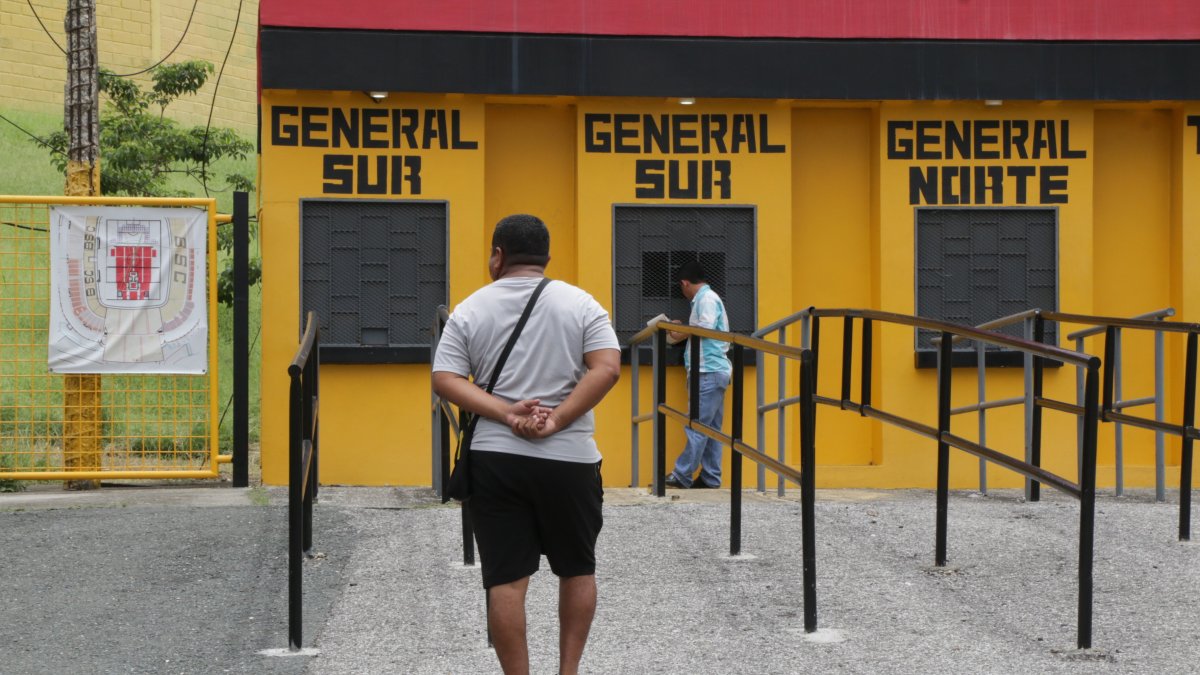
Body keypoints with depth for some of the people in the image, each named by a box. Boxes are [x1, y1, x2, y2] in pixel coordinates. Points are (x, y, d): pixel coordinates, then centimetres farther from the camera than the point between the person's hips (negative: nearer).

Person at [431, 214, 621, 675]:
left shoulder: (470, 310, 4)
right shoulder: (579, 303, 2)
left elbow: (445, 381, -6)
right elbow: (607, 369, -11)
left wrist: (507, 414, -11)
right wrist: (558, 421, -12)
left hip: (494, 460, 0)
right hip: (569, 459, 0)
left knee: (506, 578, 2)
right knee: (577, 569, 17)